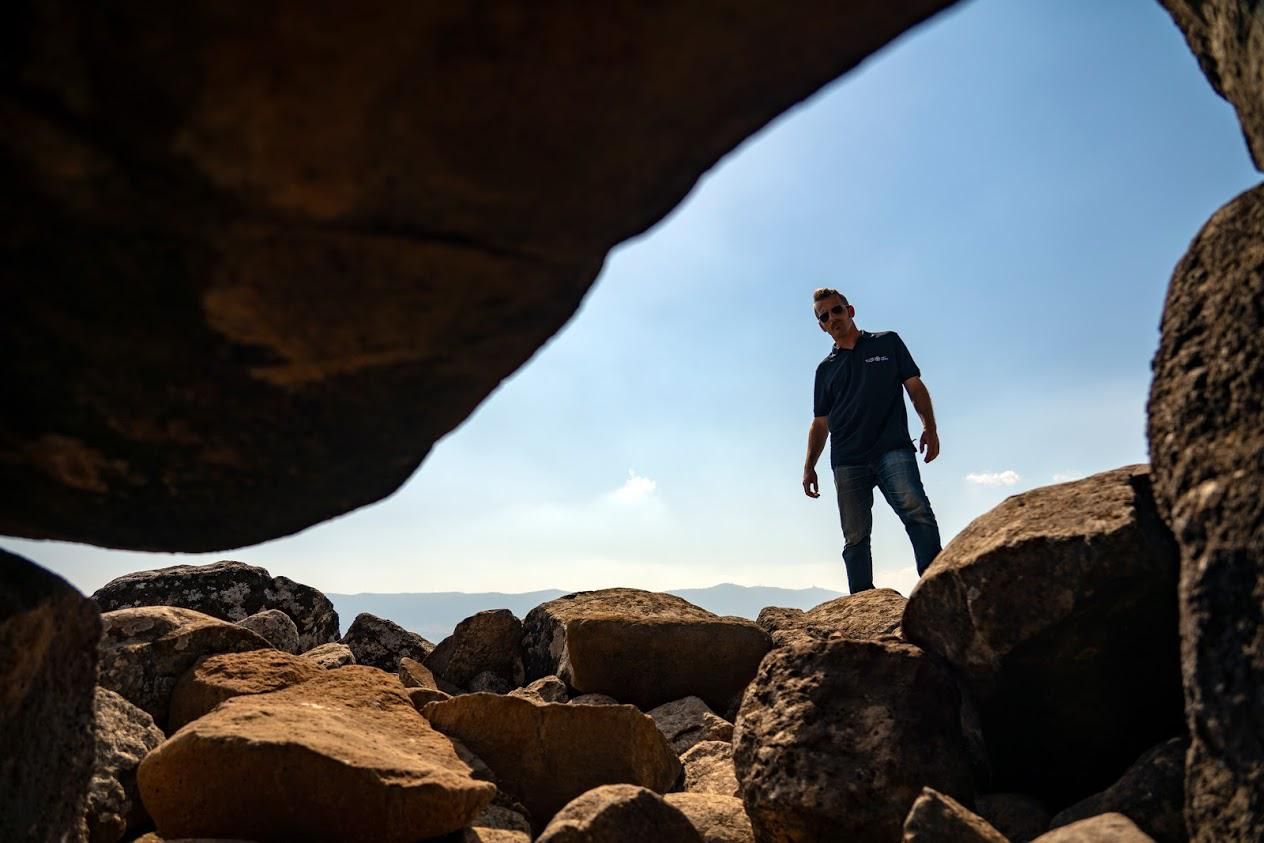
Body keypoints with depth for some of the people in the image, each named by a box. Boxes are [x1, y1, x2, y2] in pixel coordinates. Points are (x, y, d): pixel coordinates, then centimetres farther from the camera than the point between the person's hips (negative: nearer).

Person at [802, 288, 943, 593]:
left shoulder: (887, 342, 16)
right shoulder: (825, 369, 21)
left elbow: (915, 386, 11)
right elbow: (820, 423, 21)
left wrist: (930, 428, -3)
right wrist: (809, 466, 13)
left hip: (893, 450, -2)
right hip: (847, 462, 3)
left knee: (917, 512, -24)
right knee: (855, 537, -2)